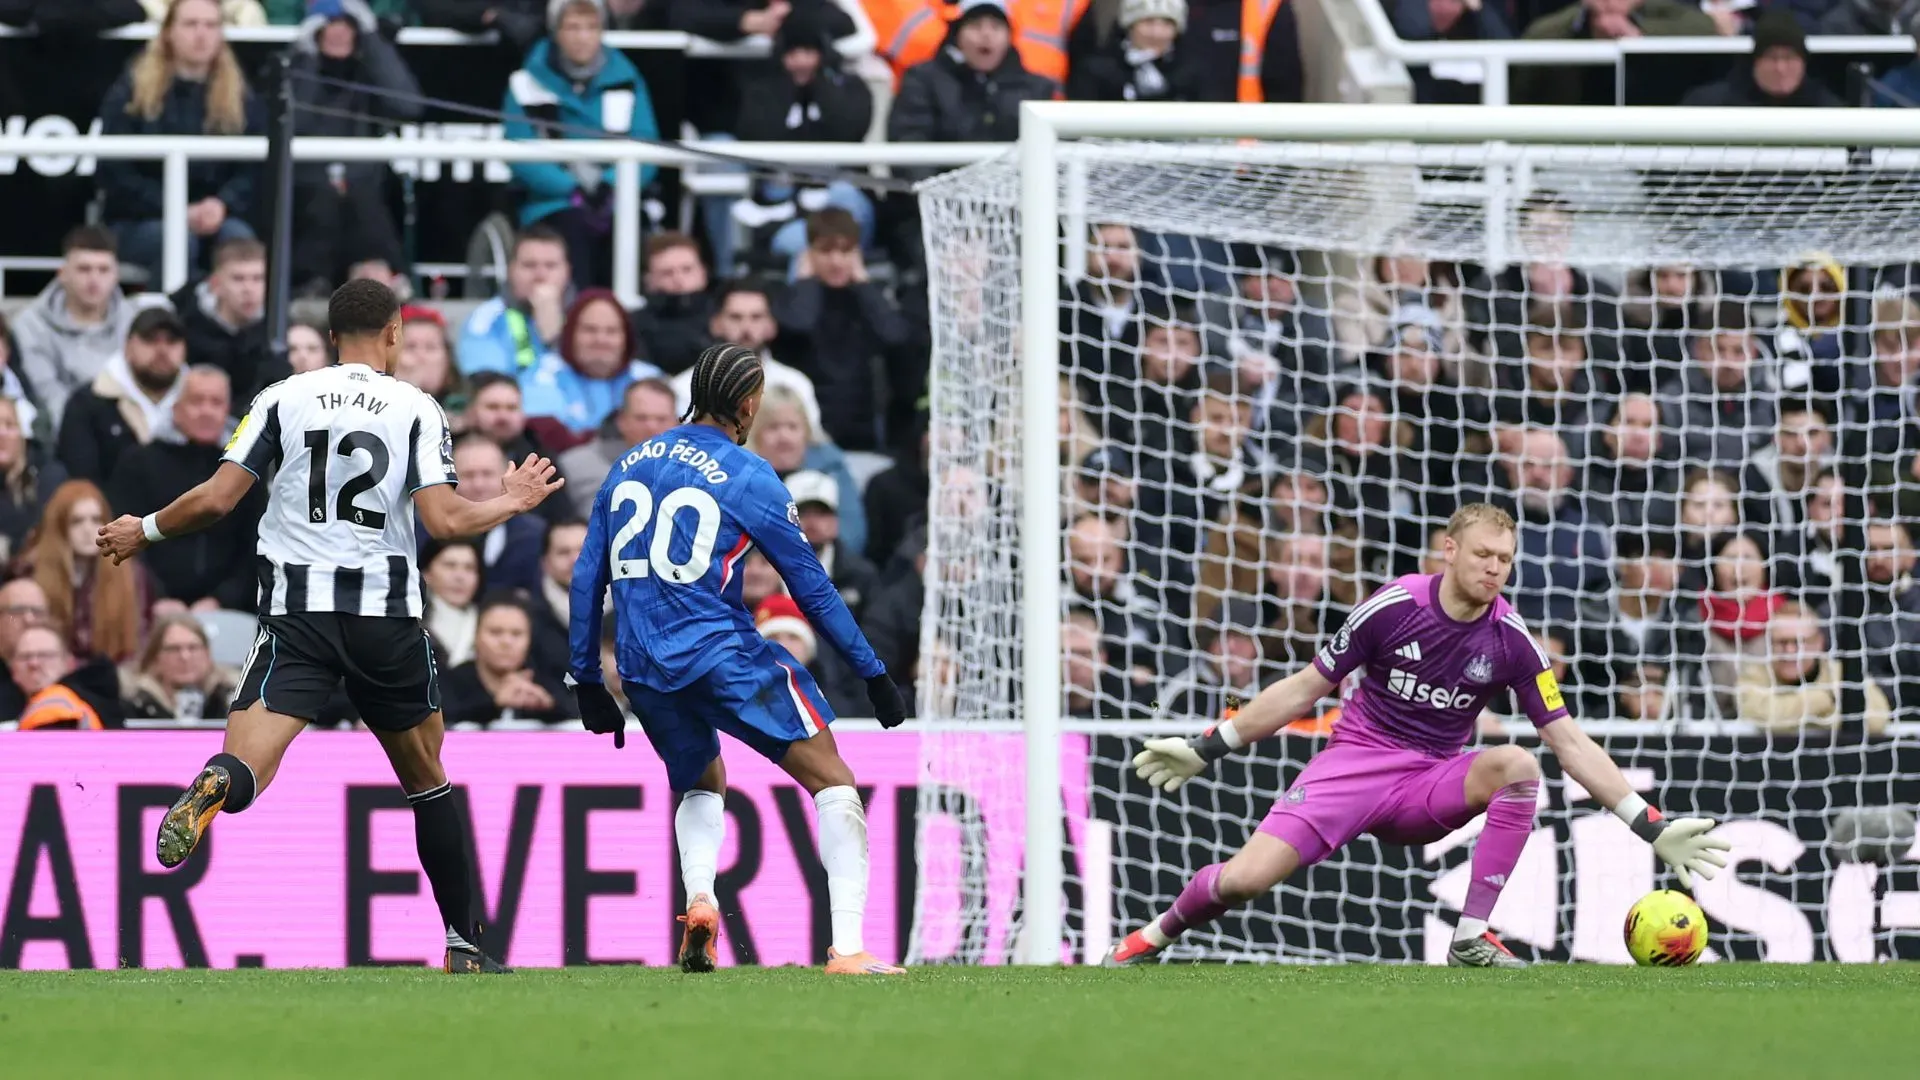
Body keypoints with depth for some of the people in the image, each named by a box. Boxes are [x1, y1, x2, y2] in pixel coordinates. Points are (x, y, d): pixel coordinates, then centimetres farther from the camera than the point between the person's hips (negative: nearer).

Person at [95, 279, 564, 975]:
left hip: (296, 610, 0)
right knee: (426, 779, 19)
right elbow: (443, 520, -7)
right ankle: (464, 943, 22)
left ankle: (215, 787, -51)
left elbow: (217, 500, 0)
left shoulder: (282, 399, 5)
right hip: (387, 614, 0)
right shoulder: (417, 409, 2)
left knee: (248, 768, -13)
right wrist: (512, 503, 13)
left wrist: (144, 531, 18)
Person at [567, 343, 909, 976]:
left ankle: (698, 899, 2)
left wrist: (586, 680, 23)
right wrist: (872, 674, 6)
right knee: (833, 782, 1)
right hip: (723, 656, -6)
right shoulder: (747, 477, -4)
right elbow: (812, 588, -1)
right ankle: (848, 947, -14)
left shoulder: (629, 466, 13)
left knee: (700, 782, 30)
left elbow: (587, 579, 15)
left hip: (645, 672, 6)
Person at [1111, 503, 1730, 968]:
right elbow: (1305, 689, 2)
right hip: (1358, 759, -2)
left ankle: (1472, 937, -23)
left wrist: (1652, 827, -10)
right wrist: (1208, 749, 4)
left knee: (1517, 764, -30)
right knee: (1247, 878, -22)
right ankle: (1157, 934, 12)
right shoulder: (1395, 607, -9)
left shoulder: (1511, 641, -5)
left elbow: (1571, 744, -3)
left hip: (1432, 788, 2)